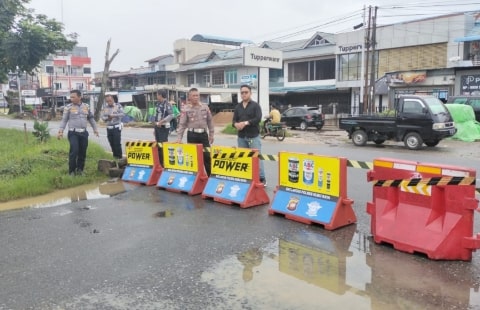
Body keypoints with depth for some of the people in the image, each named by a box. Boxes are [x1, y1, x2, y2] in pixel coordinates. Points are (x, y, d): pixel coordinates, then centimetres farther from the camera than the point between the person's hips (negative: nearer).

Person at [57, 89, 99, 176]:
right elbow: (64, 120, 1)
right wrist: (60, 131, -9)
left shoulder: (86, 106, 10)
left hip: (84, 133, 4)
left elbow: (91, 118, 21)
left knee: (83, 152, 6)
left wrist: (95, 129, 20)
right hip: (73, 133, -3)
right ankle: (72, 171, 0)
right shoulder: (68, 107, 0)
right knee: (74, 151, -12)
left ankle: (80, 169, 21)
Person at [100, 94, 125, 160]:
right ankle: (115, 157, 17)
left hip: (117, 127, -4)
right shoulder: (105, 107, 9)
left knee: (117, 143, -9)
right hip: (109, 128, 4)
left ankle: (119, 157, -1)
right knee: (112, 143, 5)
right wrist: (107, 118, -14)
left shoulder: (118, 105, -1)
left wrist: (113, 115, -21)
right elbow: (102, 117, 7)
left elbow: (122, 114, -13)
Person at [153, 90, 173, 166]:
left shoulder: (167, 104, -11)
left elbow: (171, 115, -21)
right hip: (157, 127, 9)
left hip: (164, 127, -9)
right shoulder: (158, 104, 14)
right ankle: (159, 162, 21)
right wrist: (155, 128, 18)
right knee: (158, 144, 12)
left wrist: (162, 121, -25)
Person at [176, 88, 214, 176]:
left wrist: (211, 134, 9)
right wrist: (179, 138, -10)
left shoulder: (205, 107, 6)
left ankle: (211, 175, 15)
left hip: (203, 134, 2)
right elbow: (182, 124, -3)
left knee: (207, 156, 4)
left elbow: (210, 121, 11)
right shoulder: (186, 109, -1)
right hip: (192, 135, -2)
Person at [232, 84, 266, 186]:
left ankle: (262, 178, 2)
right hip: (241, 137, 5)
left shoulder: (255, 105, -1)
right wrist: (236, 124, -15)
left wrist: (246, 123, -22)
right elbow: (234, 120, 9)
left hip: (253, 136, -5)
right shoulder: (237, 106, 13)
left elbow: (258, 119, -13)